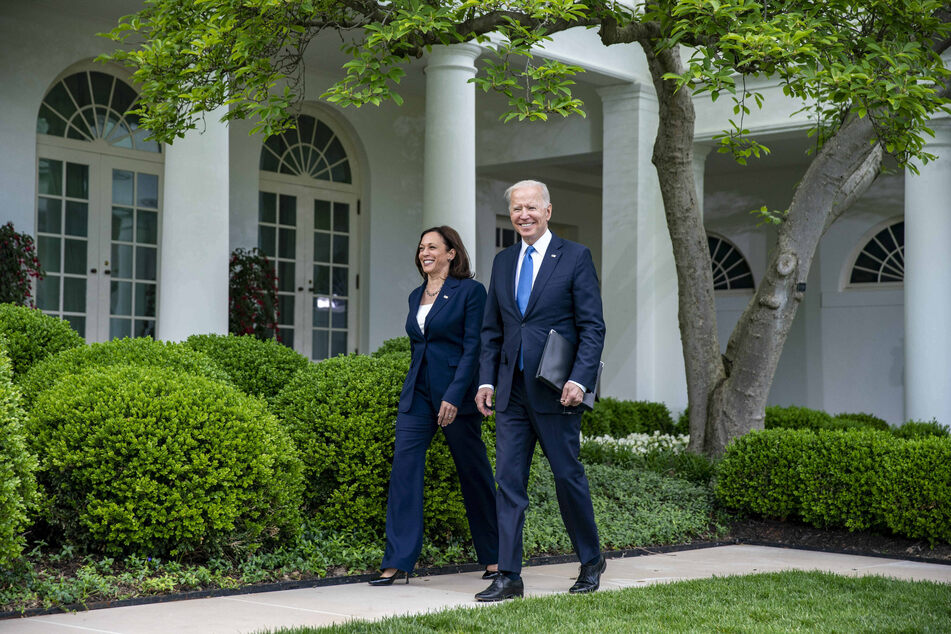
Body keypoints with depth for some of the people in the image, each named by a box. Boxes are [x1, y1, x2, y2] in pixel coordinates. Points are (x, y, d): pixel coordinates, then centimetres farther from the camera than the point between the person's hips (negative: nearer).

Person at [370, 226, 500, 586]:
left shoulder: (470, 291, -6)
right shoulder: (416, 296, 14)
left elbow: (473, 348, -12)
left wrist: (454, 396, -19)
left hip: (456, 394, -6)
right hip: (417, 394, 6)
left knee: (474, 474, 5)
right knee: (403, 471, -5)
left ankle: (493, 557, 20)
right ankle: (398, 562, -4)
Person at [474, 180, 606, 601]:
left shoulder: (576, 257, -2)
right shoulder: (503, 262, 13)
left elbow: (593, 326, -6)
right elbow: (491, 329, 16)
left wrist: (580, 379, -17)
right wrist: (486, 379, 5)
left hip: (556, 390, -5)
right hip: (512, 392, 5)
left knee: (567, 475, 4)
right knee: (508, 481, 1)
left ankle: (591, 561, 25)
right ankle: (509, 577, 5)